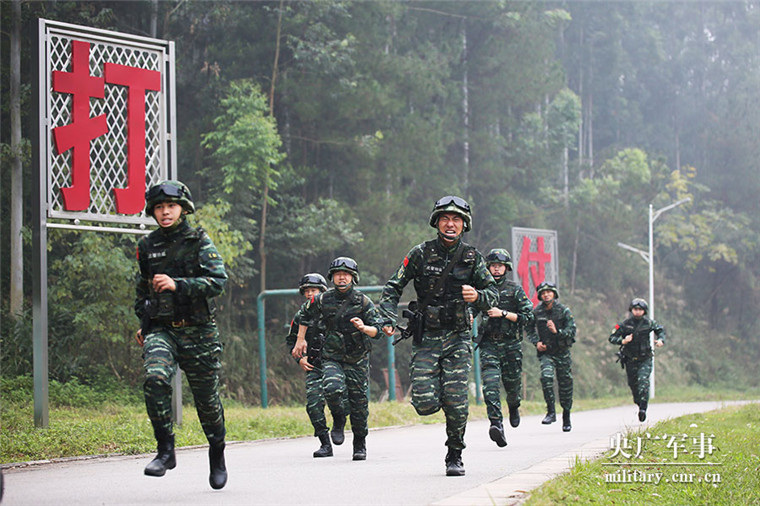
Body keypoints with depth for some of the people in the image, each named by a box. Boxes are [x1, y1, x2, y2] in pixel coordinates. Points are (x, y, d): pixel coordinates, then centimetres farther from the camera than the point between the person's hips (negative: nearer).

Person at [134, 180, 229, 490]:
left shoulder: (199, 242, -1)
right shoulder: (147, 246, 10)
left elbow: (218, 280, -14)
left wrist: (177, 285, -23)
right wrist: (144, 322, 22)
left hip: (198, 331, -2)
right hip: (161, 330, 2)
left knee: (207, 398, 6)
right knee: (155, 378, -26)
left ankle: (217, 456, 30)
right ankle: (165, 451, -18)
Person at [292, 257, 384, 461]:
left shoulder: (363, 302, -9)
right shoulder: (322, 300, -4)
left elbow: (377, 330, -12)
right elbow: (304, 314, 17)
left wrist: (364, 328, -32)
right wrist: (300, 341, 18)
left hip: (357, 361, 0)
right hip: (332, 358, 0)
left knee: (358, 402, 3)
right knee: (332, 388, -27)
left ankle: (360, 444, 23)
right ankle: (338, 419, 5)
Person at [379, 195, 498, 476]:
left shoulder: (471, 257, 3)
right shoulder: (421, 253, -1)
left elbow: (492, 294, 5)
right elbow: (393, 287, 3)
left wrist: (477, 296, -19)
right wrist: (388, 319, -12)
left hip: (458, 338, 0)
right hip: (426, 337, 0)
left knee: (456, 402, -9)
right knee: (424, 404, -9)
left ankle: (455, 457, 11)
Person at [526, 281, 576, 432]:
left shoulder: (564, 310, -3)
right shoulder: (536, 312, 1)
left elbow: (571, 330, -7)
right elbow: (530, 329, 15)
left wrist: (557, 331, -24)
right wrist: (536, 342, -2)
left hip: (562, 352, 0)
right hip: (545, 352, 0)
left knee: (565, 383, 6)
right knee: (546, 376, -26)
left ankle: (566, 418, 24)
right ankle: (551, 412, -19)